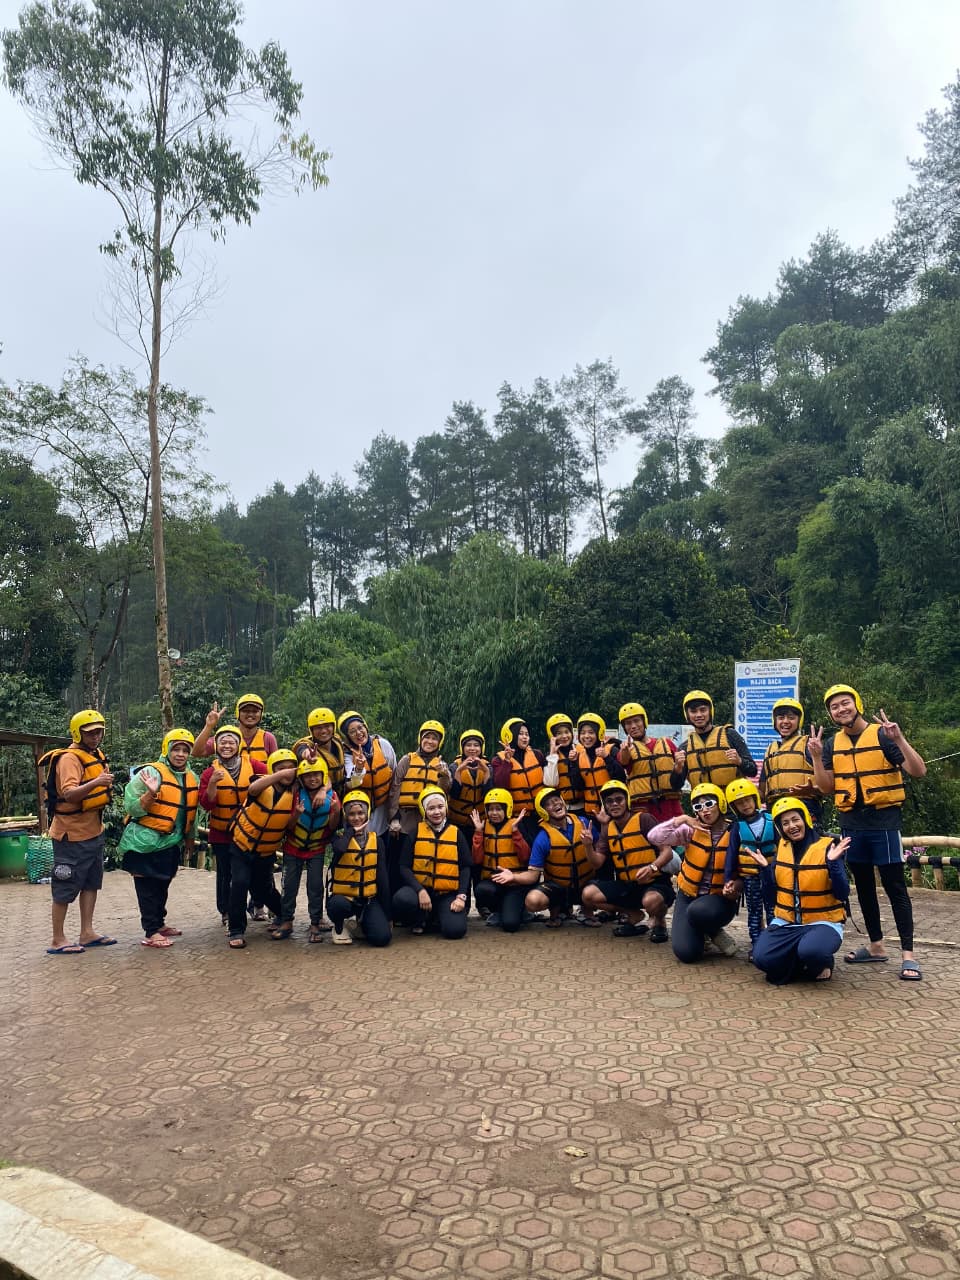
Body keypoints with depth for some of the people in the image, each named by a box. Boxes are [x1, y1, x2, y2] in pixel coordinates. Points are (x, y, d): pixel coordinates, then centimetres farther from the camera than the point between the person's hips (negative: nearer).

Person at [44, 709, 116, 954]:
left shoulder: (97, 755, 9)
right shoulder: (69, 758, -19)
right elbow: (69, 794, -33)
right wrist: (95, 782, -46)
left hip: (93, 831, 9)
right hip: (72, 834, -9)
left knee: (91, 883, 14)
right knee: (66, 887, -2)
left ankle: (87, 933, 23)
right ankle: (57, 940, 6)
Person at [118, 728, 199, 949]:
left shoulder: (193, 778, 7)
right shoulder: (151, 772, -14)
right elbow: (132, 808, -17)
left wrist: (190, 838, 24)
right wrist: (151, 793, -31)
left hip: (172, 843, 7)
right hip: (146, 842, -7)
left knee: (162, 886, 18)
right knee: (148, 888, -2)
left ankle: (159, 924, 32)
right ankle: (151, 933, 4)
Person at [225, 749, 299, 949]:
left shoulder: (293, 794, -10)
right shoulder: (264, 784, -18)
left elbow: (289, 826, -6)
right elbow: (253, 789, -44)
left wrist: (297, 813, -25)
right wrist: (280, 775, -50)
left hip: (266, 852, 2)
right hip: (241, 845, -2)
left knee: (264, 889, 13)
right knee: (239, 884, -17)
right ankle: (236, 931, -4)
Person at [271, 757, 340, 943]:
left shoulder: (331, 796, -12)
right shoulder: (296, 795, -15)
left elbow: (332, 827, -9)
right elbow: (288, 826, -13)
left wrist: (336, 812, -29)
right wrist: (297, 814, -33)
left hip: (317, 849, 0)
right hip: (293, 847, 0)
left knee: (316, 885, -2)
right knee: (289, 885, 3)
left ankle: (315, 924, 6)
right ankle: (286, 922, 14)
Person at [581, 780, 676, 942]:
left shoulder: (643, 819, -9)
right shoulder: (607, 828, 7)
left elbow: (667, 851, -14)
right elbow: (598, 862, 1)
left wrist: (652, 867, -33)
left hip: (654, 882, -6)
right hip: (625, 885, 6)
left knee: (651, 901, -39)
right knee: (589, 894, -15)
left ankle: (659, 921, 1)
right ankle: (634, 915, 6)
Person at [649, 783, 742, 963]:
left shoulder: (734, 833, -10)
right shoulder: (691, 830, -6)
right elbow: (654, 837, -15)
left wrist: (736, 885, -26)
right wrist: (681, 820, -22)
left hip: (719, 898, -2)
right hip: (688, 895, 2)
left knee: (698, 911, -38)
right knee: (686, 953, -17)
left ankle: (715, 932, -1)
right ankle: (699, 932, 20)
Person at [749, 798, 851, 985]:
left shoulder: (827, 846, -8)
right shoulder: (781, 848, 5)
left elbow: (842, 895, -12)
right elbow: (772, 895, 8)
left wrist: (833, 863, -24)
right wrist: (765, 868, -7)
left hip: (822, 922, -4)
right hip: (786, 923, 4)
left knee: (810, 951, -36)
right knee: (762, 958, -22)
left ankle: (823, 964, 1)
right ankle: (802, 964, 8)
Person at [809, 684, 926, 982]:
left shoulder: (882, 735, -8)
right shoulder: (832, 744, 7)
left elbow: (918, 771, -14)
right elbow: (826, 788, 5)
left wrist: (899, 739, -27)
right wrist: (816, 756, -7)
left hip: (883, 821, -5)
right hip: (851, 823, 6)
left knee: (895, 887, -3)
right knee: (864, 887, 13)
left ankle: (908, 955, 1)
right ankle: (875, 946, 25)